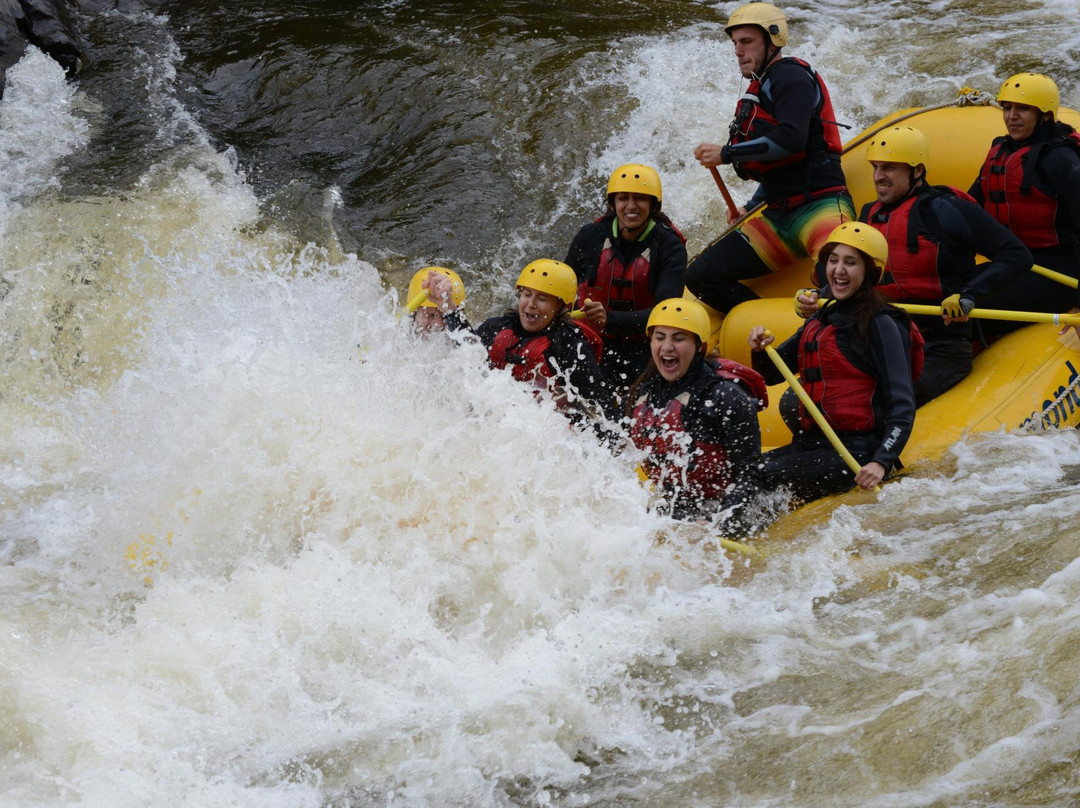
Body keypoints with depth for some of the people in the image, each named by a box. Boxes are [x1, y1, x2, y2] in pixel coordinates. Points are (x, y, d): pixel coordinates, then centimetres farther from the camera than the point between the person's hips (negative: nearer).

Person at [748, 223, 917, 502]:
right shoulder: (820, 321, 16)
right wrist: (761, 351, 0)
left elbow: (902, 405, -15)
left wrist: (881, 463, -28)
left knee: (764, 478, -24)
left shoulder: (881, 325, -9)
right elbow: (771, 374, 23)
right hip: (812, 442, 8)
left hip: (857, 452, -8)